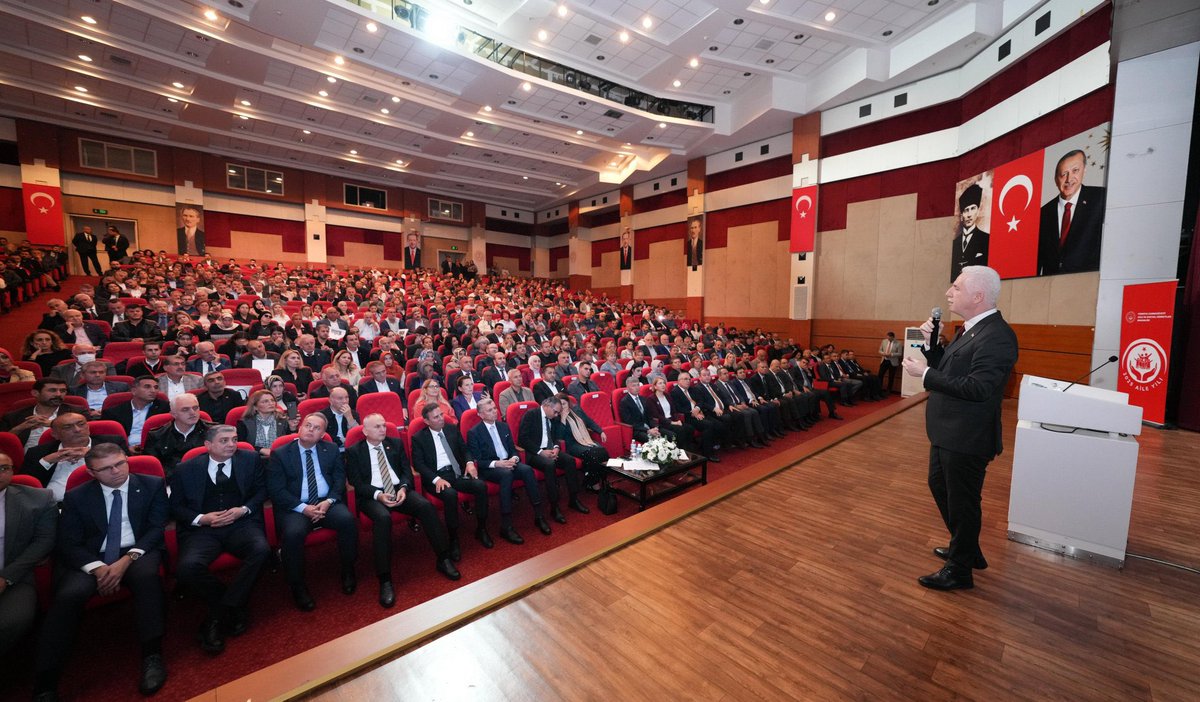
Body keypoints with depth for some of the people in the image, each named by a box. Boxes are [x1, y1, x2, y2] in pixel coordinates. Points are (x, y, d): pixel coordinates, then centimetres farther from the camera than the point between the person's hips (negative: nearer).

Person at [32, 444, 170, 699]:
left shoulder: (153, 485, 2)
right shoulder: (76, 497, 5)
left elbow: (157, 528, -3)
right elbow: (68, 543, 1)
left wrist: (127, 559, -18)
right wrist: (97, 567, -18)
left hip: (138, 552, -2)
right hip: (90, 559, 2)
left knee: (147, 575, -34)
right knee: (68, 595, -29)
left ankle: (152, 655, -28)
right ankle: (45, 684, -20)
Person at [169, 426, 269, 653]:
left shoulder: (249, 459, 7)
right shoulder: (186, 469, 6)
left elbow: (261, 489, 11)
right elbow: (176, 506, 8)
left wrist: (244, 509, -7)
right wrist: (201, 519, -10)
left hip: (241, 524, 0)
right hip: (202, 529, 0)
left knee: (261, 550, -30)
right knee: (187, 566, -30)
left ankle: (219, 613, -12)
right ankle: (233, 608, -5)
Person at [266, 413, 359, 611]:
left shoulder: (331, 450, 10)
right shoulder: (280, 454, 3)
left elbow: (339, 478, 7)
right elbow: (276, 490, -4)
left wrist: (328, 501, -12)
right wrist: (303, 508, -16)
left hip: (327, 503, 2)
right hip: (296, 507, -1)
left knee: (348, 519, -27)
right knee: (293, 533, -32)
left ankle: (348, 572, -5)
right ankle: (298, 587, -9)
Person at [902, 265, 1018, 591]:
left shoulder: (997, 336, -21)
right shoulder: (970, 329, 9)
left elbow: (978, 387, -28)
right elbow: (947, 370, 11)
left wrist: (925, 374, -25)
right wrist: (931, 342, -1)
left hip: (966, 439, -10)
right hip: (947, 433, 10)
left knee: (962, 502, 7)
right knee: (939, 486, 25)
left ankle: (959, 570, 27)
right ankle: (965, 549, 45)